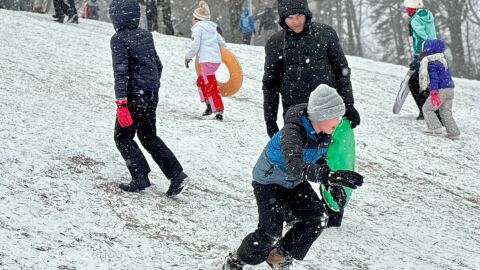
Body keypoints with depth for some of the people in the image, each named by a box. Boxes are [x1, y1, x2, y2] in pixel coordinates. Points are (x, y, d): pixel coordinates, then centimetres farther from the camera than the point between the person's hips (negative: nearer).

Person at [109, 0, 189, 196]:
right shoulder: (146, 36, 8)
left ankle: (140, 178, 0)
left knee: (123, 137, 9)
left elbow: (121, 71, -21)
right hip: (152, 95, 7)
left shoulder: (119, 39, -14)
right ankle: (176, 174, 9)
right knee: (149, 137, 18)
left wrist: (121, 103, -24)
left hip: (134, 96, -7)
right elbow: (158, 65, 15)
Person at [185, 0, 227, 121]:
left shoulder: (198, 28, -4)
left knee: (210, 86, -9)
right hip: (217, 59, 9)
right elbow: (222, 43, 20)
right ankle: (210, 105, 18)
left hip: (207, 60, -9)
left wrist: (188, 57, 3)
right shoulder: (212, 28, 19)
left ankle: (219, 110, -18)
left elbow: (195, 46, -9)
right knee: (200, 81, 24)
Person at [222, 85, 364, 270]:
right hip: (269, 181, -7)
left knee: (318, 219, -7)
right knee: (270, 232, -15)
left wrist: (334, 184, -8)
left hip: (295, 182, 7)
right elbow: (295, 166, -55)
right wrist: (330, 176, -67)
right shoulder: (293, 131, -37)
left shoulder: (325, 133, -13)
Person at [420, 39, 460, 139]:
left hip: (441, 90, -8)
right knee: (446, 112, 15)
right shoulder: (443, 60, 17)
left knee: (427, 108, 5)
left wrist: (434, 92, -26)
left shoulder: (431, 63, -11)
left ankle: (435, 128, -4)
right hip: (450, 89, 8)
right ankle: (454, 133, 11)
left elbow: (433, 78, -20)